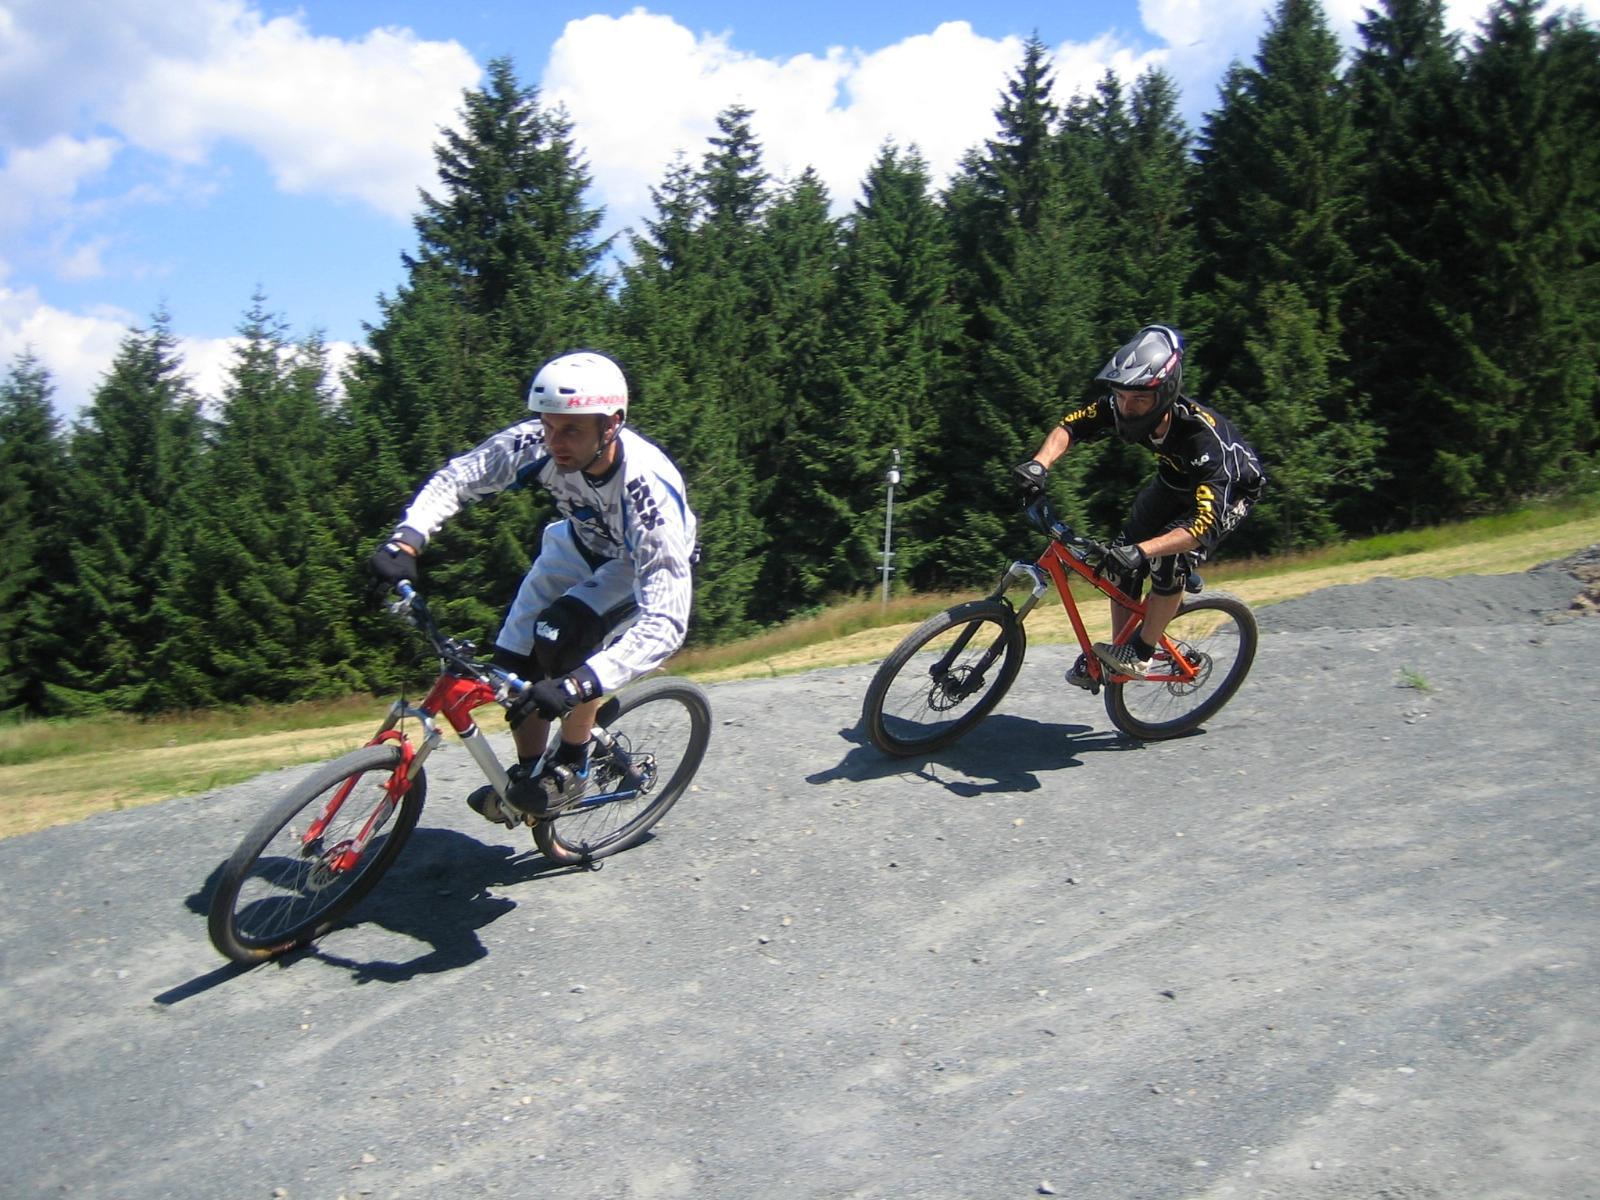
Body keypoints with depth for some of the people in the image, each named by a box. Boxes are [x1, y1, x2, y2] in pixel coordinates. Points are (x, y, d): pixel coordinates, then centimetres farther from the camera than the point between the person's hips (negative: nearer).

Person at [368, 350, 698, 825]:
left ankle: (571, 768, -6)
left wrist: (577, 684, -57)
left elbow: (665, 624, -46)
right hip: (581, 541, 5)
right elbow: (456, 478, -16)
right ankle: (527, 773, 19)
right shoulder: (537, 443, -30)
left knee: (564, 633, -29)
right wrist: (405, 539, -34)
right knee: (514, 659, -6)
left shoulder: (651, 492, -42)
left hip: (647, 562, -5)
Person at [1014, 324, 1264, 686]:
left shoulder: (1203, 436, -42)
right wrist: (1040, 463, -38)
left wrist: (1142, 550, -60)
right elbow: (1070, 426, -16)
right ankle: (1119, 651, 11)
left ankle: (1141, 654, -9)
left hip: (1229, 491, -6)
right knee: (1122, 558, -6)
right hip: (1174, 482, 6)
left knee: (1169, 558, -27)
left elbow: (1205, 523, -47)